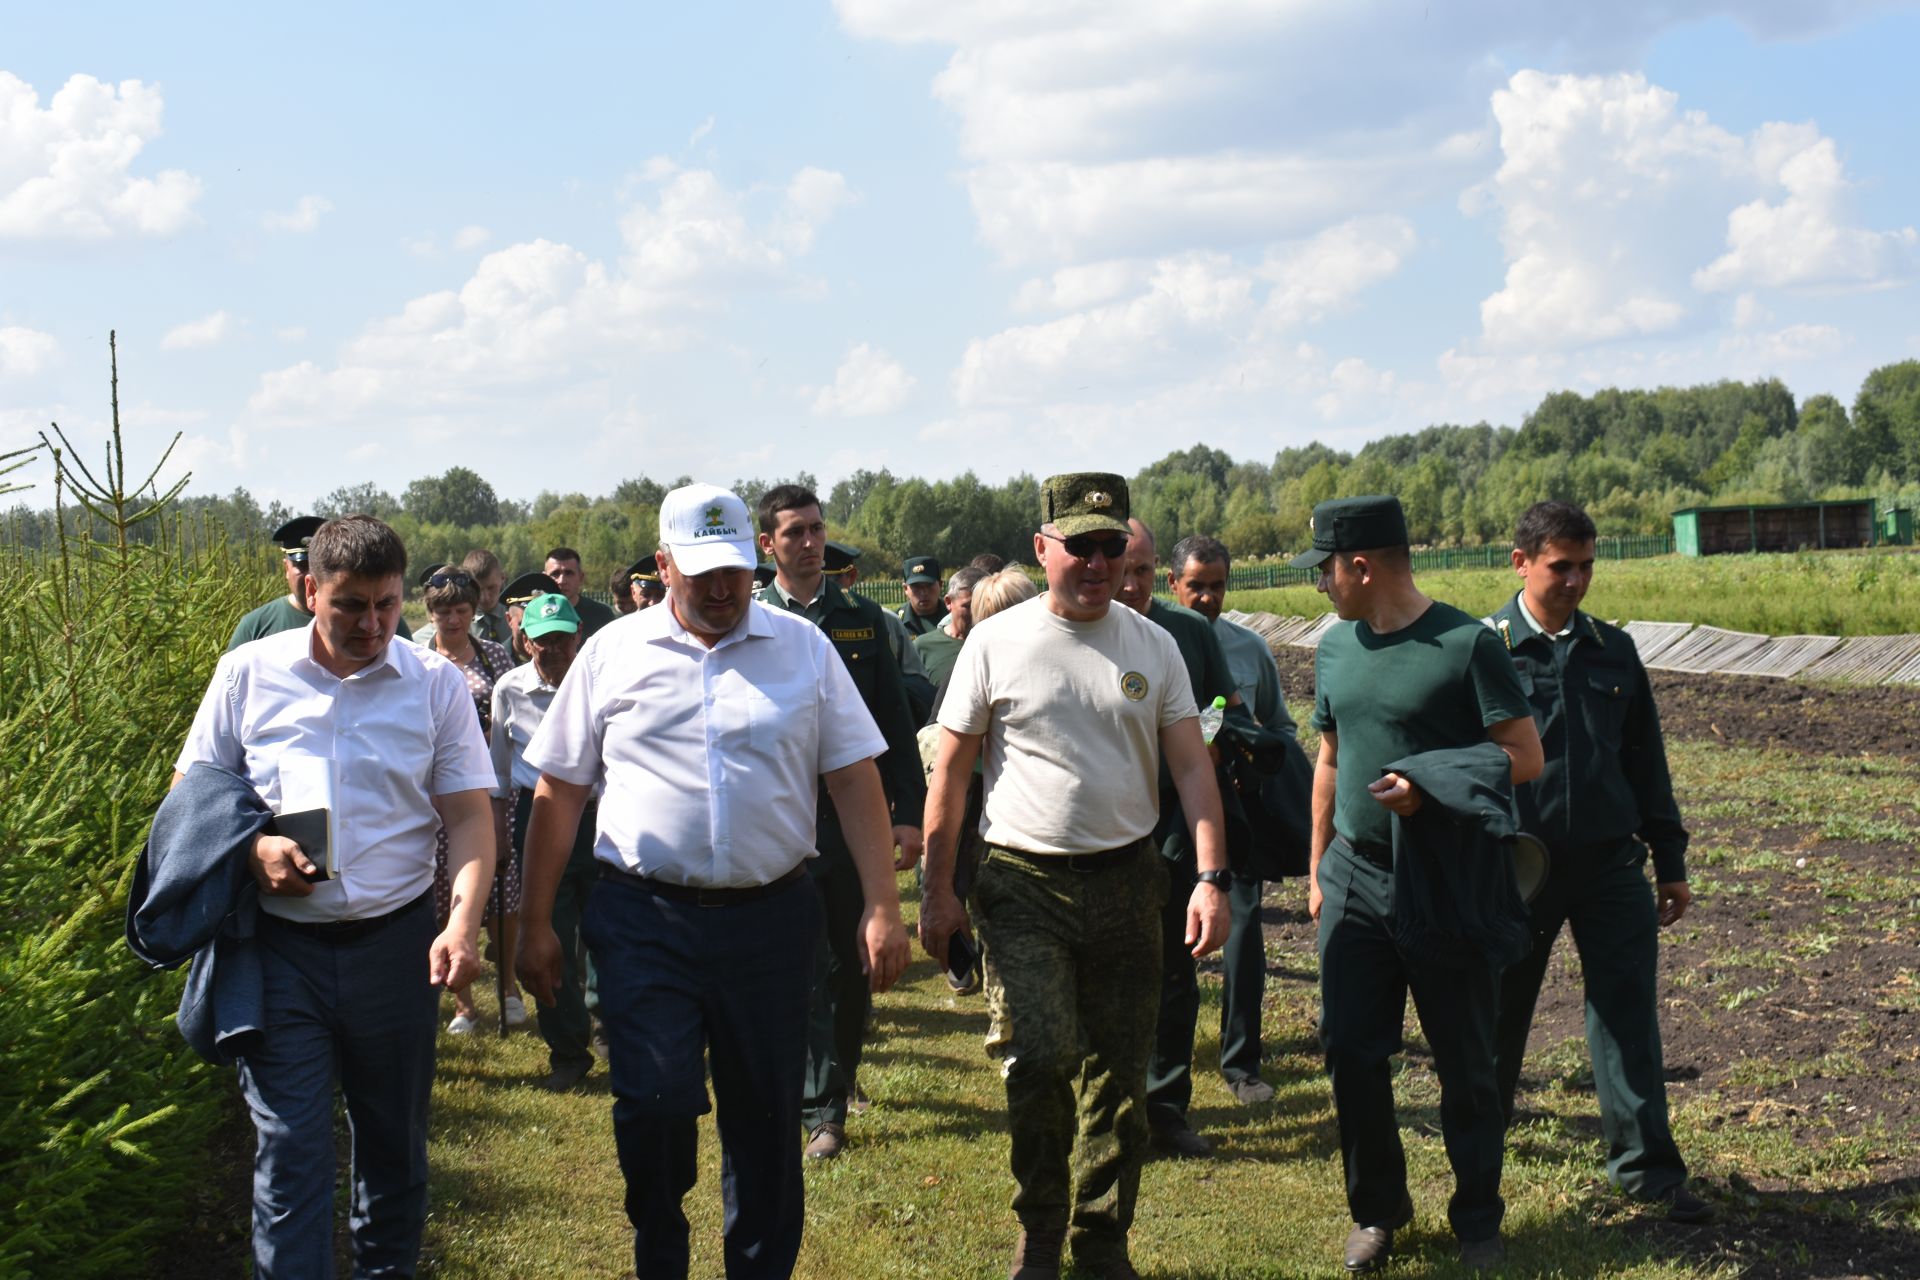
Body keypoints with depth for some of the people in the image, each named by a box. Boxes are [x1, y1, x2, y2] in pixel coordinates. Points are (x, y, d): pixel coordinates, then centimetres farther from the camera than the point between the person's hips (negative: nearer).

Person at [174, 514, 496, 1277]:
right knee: (290, 1148, -2)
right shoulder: (248, 673, 1)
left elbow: (468, 815, 0)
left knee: (395, 1138, 14)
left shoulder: (436, 684, 1)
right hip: (280, 946, -1)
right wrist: (252, 849, -12)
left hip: (395, 940, 1)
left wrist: (464, 921, -16)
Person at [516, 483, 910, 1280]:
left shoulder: (802, 648, 5)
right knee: (654, 1102, -9)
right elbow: (559, 794, 7)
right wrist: (536, 925, 5)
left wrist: (882, 908, -4)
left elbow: (855, 780, 4)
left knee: (766, 1117, 8)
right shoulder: (613, 654, 4)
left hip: (769, 917, 1)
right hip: (644, 920, -1)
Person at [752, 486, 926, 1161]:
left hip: (859, 816, 2)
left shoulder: (865, 619, 8)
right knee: (805, 966, -1)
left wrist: (908, 812, 2)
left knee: (853, 964, 9)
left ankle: (838, 1073, 29)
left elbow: (895, 724, 8)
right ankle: (823, 1110, 6)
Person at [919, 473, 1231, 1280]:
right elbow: (951, 770, 2)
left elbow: (1191, 766, 4)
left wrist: (1212, 877, -8)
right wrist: (936, 891, 0)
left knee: (1118, 1077, 7)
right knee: (1040, 1059, -15)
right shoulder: (996, 642, -1)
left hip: (1124, 883, 3)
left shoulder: (1152, 647, 5)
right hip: (1024, 887, -2)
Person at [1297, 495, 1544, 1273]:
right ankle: (1377, 1210, 23)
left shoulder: (1466, 645, -12)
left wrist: (1430, 787, -22)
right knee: (1349, 1048, 5)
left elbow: (1524, 759, -12)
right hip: (1355, 879, 5)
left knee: (1464, 1061, 6)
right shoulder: (1336, 648, 7)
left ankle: (1477, 1218, 23)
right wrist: (1318, 870, 16)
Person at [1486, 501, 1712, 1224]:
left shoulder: (1613, 651, 7)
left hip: (1610, 862, 3)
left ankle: (1646, 1165, 9)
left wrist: (1670, 863, 12)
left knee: (1628, 1013, 1)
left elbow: (1645, 761, 12)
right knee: (1502, 1008, 12)